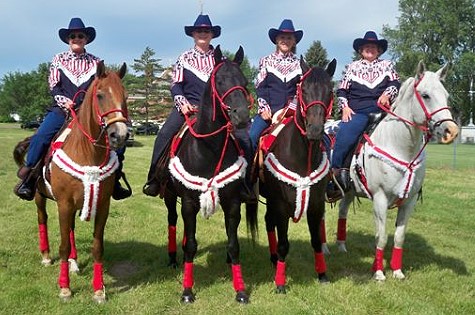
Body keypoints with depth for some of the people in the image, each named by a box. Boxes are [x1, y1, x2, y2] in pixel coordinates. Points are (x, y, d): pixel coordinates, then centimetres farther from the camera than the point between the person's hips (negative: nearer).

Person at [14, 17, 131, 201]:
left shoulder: (95, 62, 12)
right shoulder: (58, 60, 11)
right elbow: (53, 86, 5)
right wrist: (64, 101, -14)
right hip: (62, 109, -1)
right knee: (41, 136, -25)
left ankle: (115, 181, -1)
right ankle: (27, 178, -9)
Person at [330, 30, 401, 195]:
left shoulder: (387, 65, 22)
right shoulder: (353, 66, 21)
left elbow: (395, 83, 7)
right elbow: (342, 90, 16)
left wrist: (387, 94, -15)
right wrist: (345, 107, -2)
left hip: (381, 110, 1)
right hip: (356, 112, -1)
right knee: (344, 135, -28)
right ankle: (336, 171, -20)